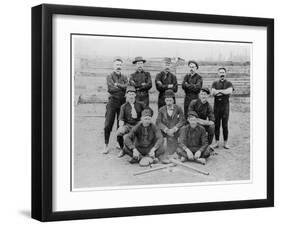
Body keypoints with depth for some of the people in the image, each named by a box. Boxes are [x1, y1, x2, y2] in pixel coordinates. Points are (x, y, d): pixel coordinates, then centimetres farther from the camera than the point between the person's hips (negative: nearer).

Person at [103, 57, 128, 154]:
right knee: (108, 124, -7)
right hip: (112, 102, -3)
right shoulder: (110, 76, 5)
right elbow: (111, 89, -10)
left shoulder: (124, 77, 15)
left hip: (122, 102, 3)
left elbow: (128, 87, -4)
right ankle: (106, 145, -1)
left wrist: (117, 85, -8)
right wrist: (122, 87, -4)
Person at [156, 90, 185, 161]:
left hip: (175, 133, -1)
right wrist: (166, 130, -13)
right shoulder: (161, 110, 9)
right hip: (164, 134, 1)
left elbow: (182, 121, -2)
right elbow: (158, 122, 1)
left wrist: (173, 129, -13)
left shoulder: (178, 109, 4)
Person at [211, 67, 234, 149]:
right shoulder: (215, 83, 13)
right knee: (216, 125, 2)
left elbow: (230, 91, -14)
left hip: (225, 106, -2)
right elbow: (213, 92, -5)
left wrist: (219, 91, -10)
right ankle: (217, 142, 9)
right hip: (216, 106, 2)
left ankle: (225, 143, 5)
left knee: (225, 125, -2)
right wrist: (224, 92, -12)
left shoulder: (229, 83, 7)